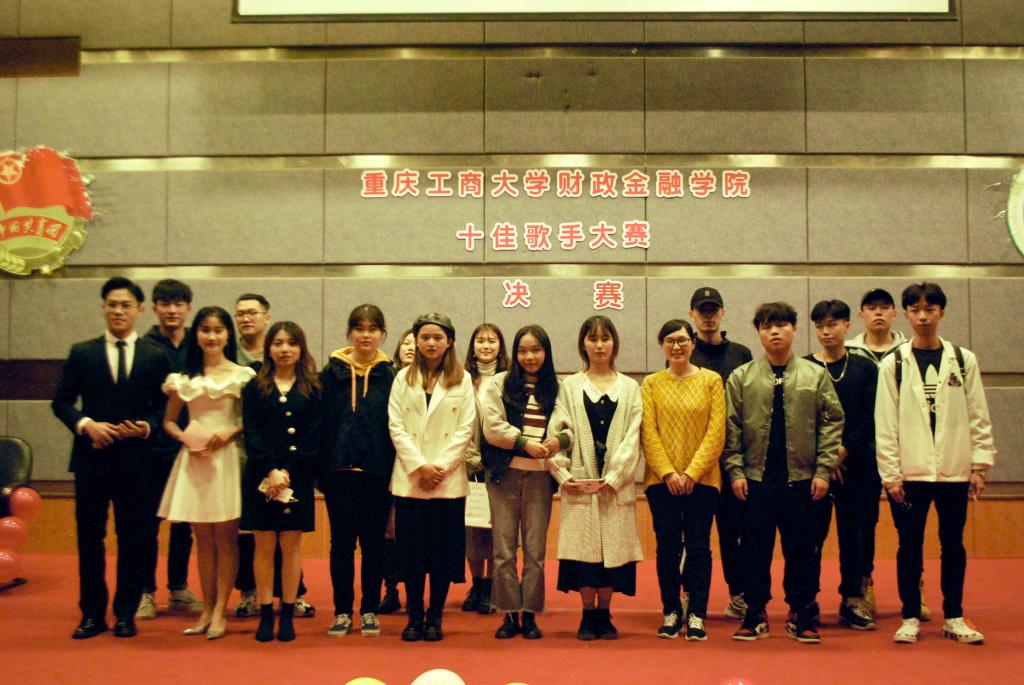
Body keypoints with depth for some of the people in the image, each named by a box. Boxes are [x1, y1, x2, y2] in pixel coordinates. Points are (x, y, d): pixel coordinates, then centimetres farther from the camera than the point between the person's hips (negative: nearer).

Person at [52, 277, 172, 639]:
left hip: (135, 459, -1)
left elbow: (165, 406, 5)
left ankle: (126, 613, 15)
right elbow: (62, 401, 5)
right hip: (91, 458, 1)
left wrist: (147, 426, -14)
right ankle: (92, 613, 16)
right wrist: (86, 424, -11)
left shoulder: (156, 357, 5)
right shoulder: (82, 353, 7)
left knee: (133, 538, 4)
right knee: (89, 537, 5)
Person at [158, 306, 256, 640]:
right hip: (194, 458, 3)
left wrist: (230, 432, -15)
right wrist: (186, 438, -5)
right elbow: (169, 421, 13)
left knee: (225, 536, -1)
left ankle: (219, 612, 4)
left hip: (228, 458, -3)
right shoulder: (184, 377, 9)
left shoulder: (242, 375, 0)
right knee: (202, 538, 7)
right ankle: (207, 609, 14)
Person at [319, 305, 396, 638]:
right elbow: (320, 421, 1)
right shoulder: (332, 373, 3)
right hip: (340, 470, 0)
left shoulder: (390, 376, 3)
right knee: (342, 541, 6)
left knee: (373, 542, 7)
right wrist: (320, 468, -6)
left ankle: (369, 610, 17)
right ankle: (342, 611, 15)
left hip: (377, 471, 0)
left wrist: (395, 472, -6)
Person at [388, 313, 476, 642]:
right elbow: (396, 426, 1)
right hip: (409, 478, 1)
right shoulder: (403, 378, 8)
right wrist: (419, 466, -10)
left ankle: (435, 617, 12)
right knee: (411, 550, 2)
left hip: (448, 479, -1)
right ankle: (414, 617, 13)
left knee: (444, 550, 2)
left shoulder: (462, 380, 5)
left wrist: (441, 466, -11)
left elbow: (466, 429, -1)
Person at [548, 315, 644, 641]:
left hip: (616, 484, 1)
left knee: (613, 546, 1)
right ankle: (588, 614, 9)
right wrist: (563, 475, -11)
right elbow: (557, 433, 1)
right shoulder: (569, 386, 9)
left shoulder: (630, 388, 10)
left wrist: (614, 477, -10)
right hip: (579, 483, 0)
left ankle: (605, 614, 12)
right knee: (583, 546, -2)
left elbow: (632, 438, 1)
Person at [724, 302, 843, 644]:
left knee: (801, 550, 6)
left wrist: (823, 470, -4)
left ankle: (801, 616, 18)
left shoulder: (816, 375, 4)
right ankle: (755, 615, 15)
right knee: (755, 549, 4)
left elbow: (832, 423, 2)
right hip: (755, 479, 0)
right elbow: (731, 427, 3)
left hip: (801, 478, 0)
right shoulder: (741, 377, 4)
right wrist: (735, 471, -4)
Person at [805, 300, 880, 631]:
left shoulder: (865, 368, 8)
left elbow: (869, 418, 1)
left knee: (856, 531, 4)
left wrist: (844, 451, -9)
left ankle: (853, 601, 12)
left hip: (856, 463, 2)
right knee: (812, 532, 0)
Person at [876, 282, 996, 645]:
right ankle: (910, 617, 14)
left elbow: (978, 417, 6)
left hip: (954, 469, 1)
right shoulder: (893, 364, 1)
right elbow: (885, 423, -1)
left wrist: (980, 465, 0)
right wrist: (891, 473, -6)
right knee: (910, 544, 4)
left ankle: (954, 617, 20)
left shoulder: (964, 360, 6)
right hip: (910, 471, -1)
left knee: (953, 544, 9)